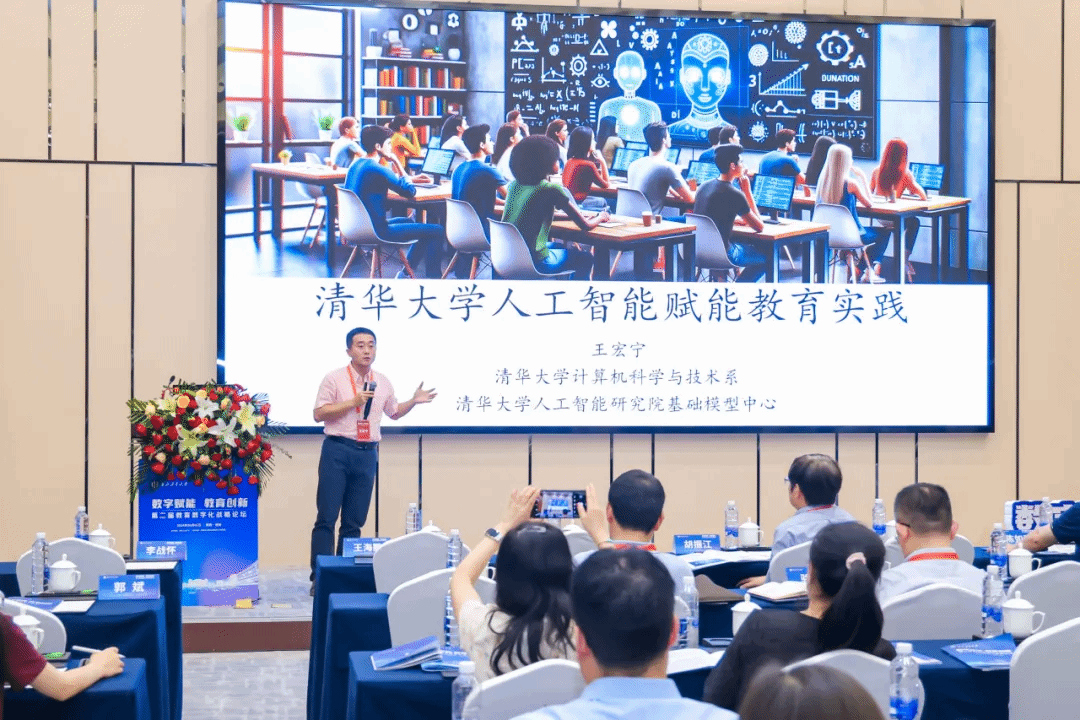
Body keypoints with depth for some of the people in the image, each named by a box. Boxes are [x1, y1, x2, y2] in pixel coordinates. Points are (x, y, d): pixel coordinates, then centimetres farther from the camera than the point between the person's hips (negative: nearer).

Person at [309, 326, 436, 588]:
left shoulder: (383, 382, 11)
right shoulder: (334, 378, -4)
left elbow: (394, 412, 23)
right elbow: (319, 414, -9)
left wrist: (414, 400, 6)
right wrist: (353, 402, -16)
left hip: (367, 453, 4)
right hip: (337, 450, -4)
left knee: (355, 521, 8)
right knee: (326, 517, -4)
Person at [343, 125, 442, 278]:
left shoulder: (355, 165, 9)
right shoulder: (376, 169, -20)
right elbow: (410, 191, -13)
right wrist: (397, 163, -6)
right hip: (377, 231, -10)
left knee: (413, 223, 33)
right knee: (437, 231, -7)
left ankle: (405, 273, 31)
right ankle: (433, 277, 1)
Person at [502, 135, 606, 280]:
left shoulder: (514, 185, 5)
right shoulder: (552, 189, -14)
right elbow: (586, 226, -8)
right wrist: (600, 218, 15)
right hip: (534, 262, -7)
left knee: (559, 246, 34)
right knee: (586, 259, 18)